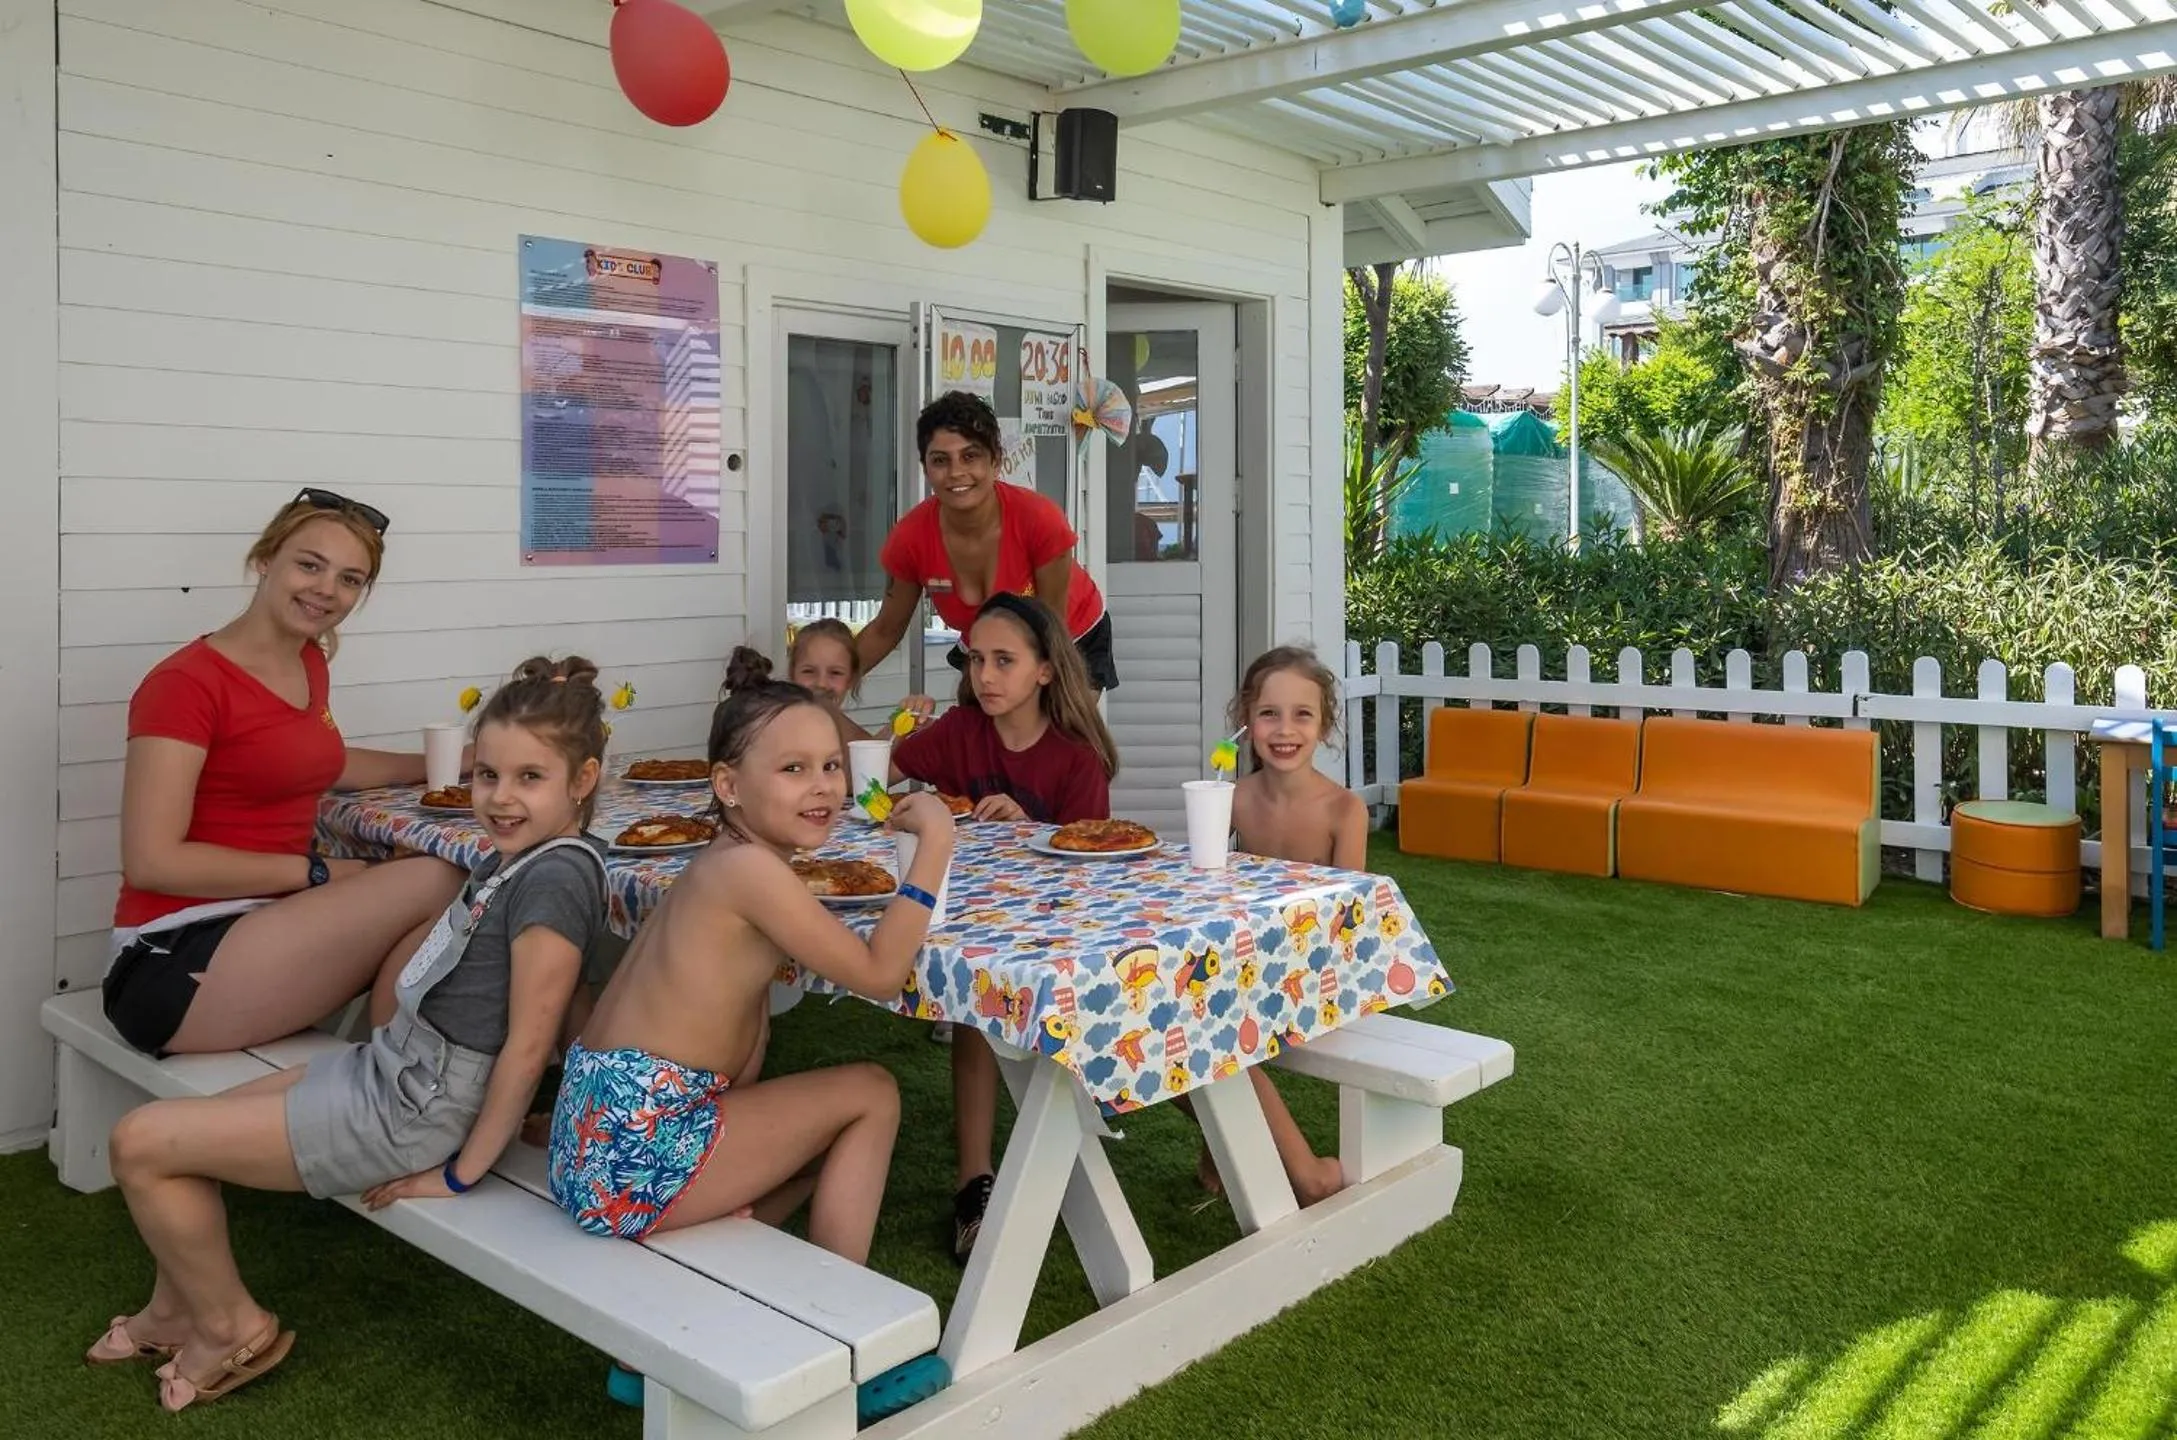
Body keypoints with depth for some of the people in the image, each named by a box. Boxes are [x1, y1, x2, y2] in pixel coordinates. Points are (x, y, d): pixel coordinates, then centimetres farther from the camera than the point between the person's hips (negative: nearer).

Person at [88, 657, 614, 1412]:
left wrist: (461, 1171, -17)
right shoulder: (517, 856, 3)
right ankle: (176, 1308, 37)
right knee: (182, 1124, 21)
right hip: (390, 1065, 9)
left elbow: (529, 1044, -23)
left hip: (411, 1108, -9)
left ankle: (234, 1328, 16)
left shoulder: (555, 877, -24)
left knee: (141, 1143, -1)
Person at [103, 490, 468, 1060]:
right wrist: (316, 873, -15)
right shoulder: (186, 683, -13)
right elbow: (152, 861, -18)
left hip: (267, 926, 8)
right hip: (177, 964, -8)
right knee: (436, 880, -23)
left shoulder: (310, 664, 11)